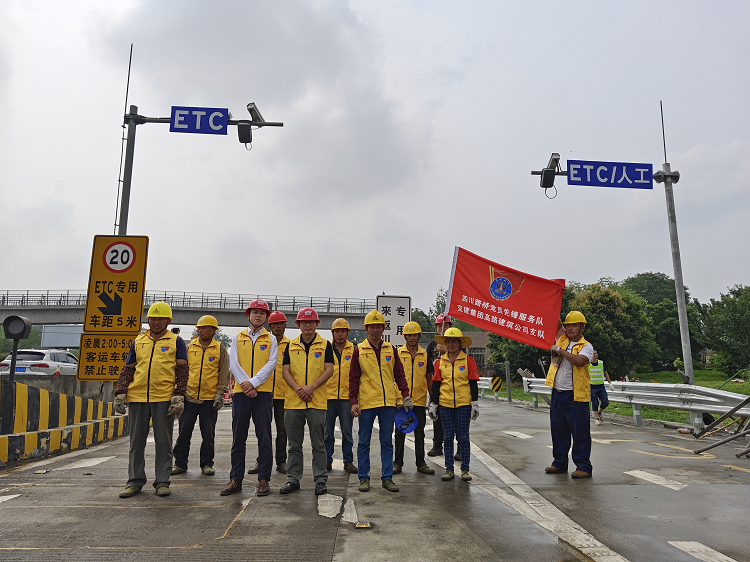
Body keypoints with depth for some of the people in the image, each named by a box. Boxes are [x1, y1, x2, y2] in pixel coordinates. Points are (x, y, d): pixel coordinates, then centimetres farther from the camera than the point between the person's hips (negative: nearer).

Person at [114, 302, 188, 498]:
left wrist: (179, 397, -9)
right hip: (137, 398, 3)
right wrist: (120, 394, 6)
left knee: (163, 442, 3)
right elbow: (127, 369, 16)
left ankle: (162, 482, 13)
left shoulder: (176, 341, 4)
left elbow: (182, 371, 0)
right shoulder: (138, 341, 14)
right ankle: (135, 482, 21)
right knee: (136, 442, 10)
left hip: (164, 399, -3)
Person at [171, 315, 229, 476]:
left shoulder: (220, 349, 2)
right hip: (189, 397, 2)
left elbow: (224, 373, 2)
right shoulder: (190, 346, 7)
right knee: (184, 432, 7)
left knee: (208, 434, 6)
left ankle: (207, 464, 19)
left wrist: (220, 394, -6)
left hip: (210, 399, -2)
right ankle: (180, 463, 21)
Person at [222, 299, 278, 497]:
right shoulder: (238, 338, 13)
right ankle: (236, 479, 15)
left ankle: (264, 480, 7)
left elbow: (271, 364, -3)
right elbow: (233, 363, 3)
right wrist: (245, 384, -11)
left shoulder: (271, 339, 8)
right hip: (241, 392, 2)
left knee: (264, 437, 0)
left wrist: (253, 382, -14)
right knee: (238, 438, 6)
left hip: (263, 392, -1)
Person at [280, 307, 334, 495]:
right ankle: (293, 479, 20)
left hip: (317, 402, -2)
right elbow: (286, 371, 4)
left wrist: (311, 387, -15)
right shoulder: (291, 346, 10)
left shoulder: (325, 345, 4)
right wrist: (298, 389, -12)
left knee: (318, 444, 5)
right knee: (294, 444, 10)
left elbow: (329, 370, -3)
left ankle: (321, 480, 14)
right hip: (293, 402, 2)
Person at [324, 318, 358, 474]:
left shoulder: (354, 350, 4)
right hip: (328, 395, 1)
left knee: (347, 432, 6)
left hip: (346, 396, -1)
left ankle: (348, 461, 16)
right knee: (327, 431, 8)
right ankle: (327, 461, 19)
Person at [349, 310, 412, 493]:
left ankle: (387, 478, 18)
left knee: (387, 442, 8)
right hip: (366, 403, -2)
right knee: (364, 442, 6)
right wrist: (353, 401, -6)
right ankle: (364, 478, 18)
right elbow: (353, 378, 1)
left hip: (388, 403, 2)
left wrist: (406, 396, 3)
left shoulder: (391, 349, 8)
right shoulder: (359, 350, 1)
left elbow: (399, 374, 11)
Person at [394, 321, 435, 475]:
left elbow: (429, 378, 11)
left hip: (420, 400, 2)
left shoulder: (425, 354, 6)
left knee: (420, 434, 9)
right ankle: (397, 463, 16)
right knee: (400, 433, 5)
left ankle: (421, 464, 19)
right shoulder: (398, 353, 0)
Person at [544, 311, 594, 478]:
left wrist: (561, 350, -16)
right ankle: (559, 463, 25)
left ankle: (583, 466, 9)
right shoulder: (561, 339, 12)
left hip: (575, 396, -6)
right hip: (557, 393, 6)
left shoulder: (586, 346, -4)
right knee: (558, 430, 13)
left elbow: (579, 361, -23)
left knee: (580, 432, 0)